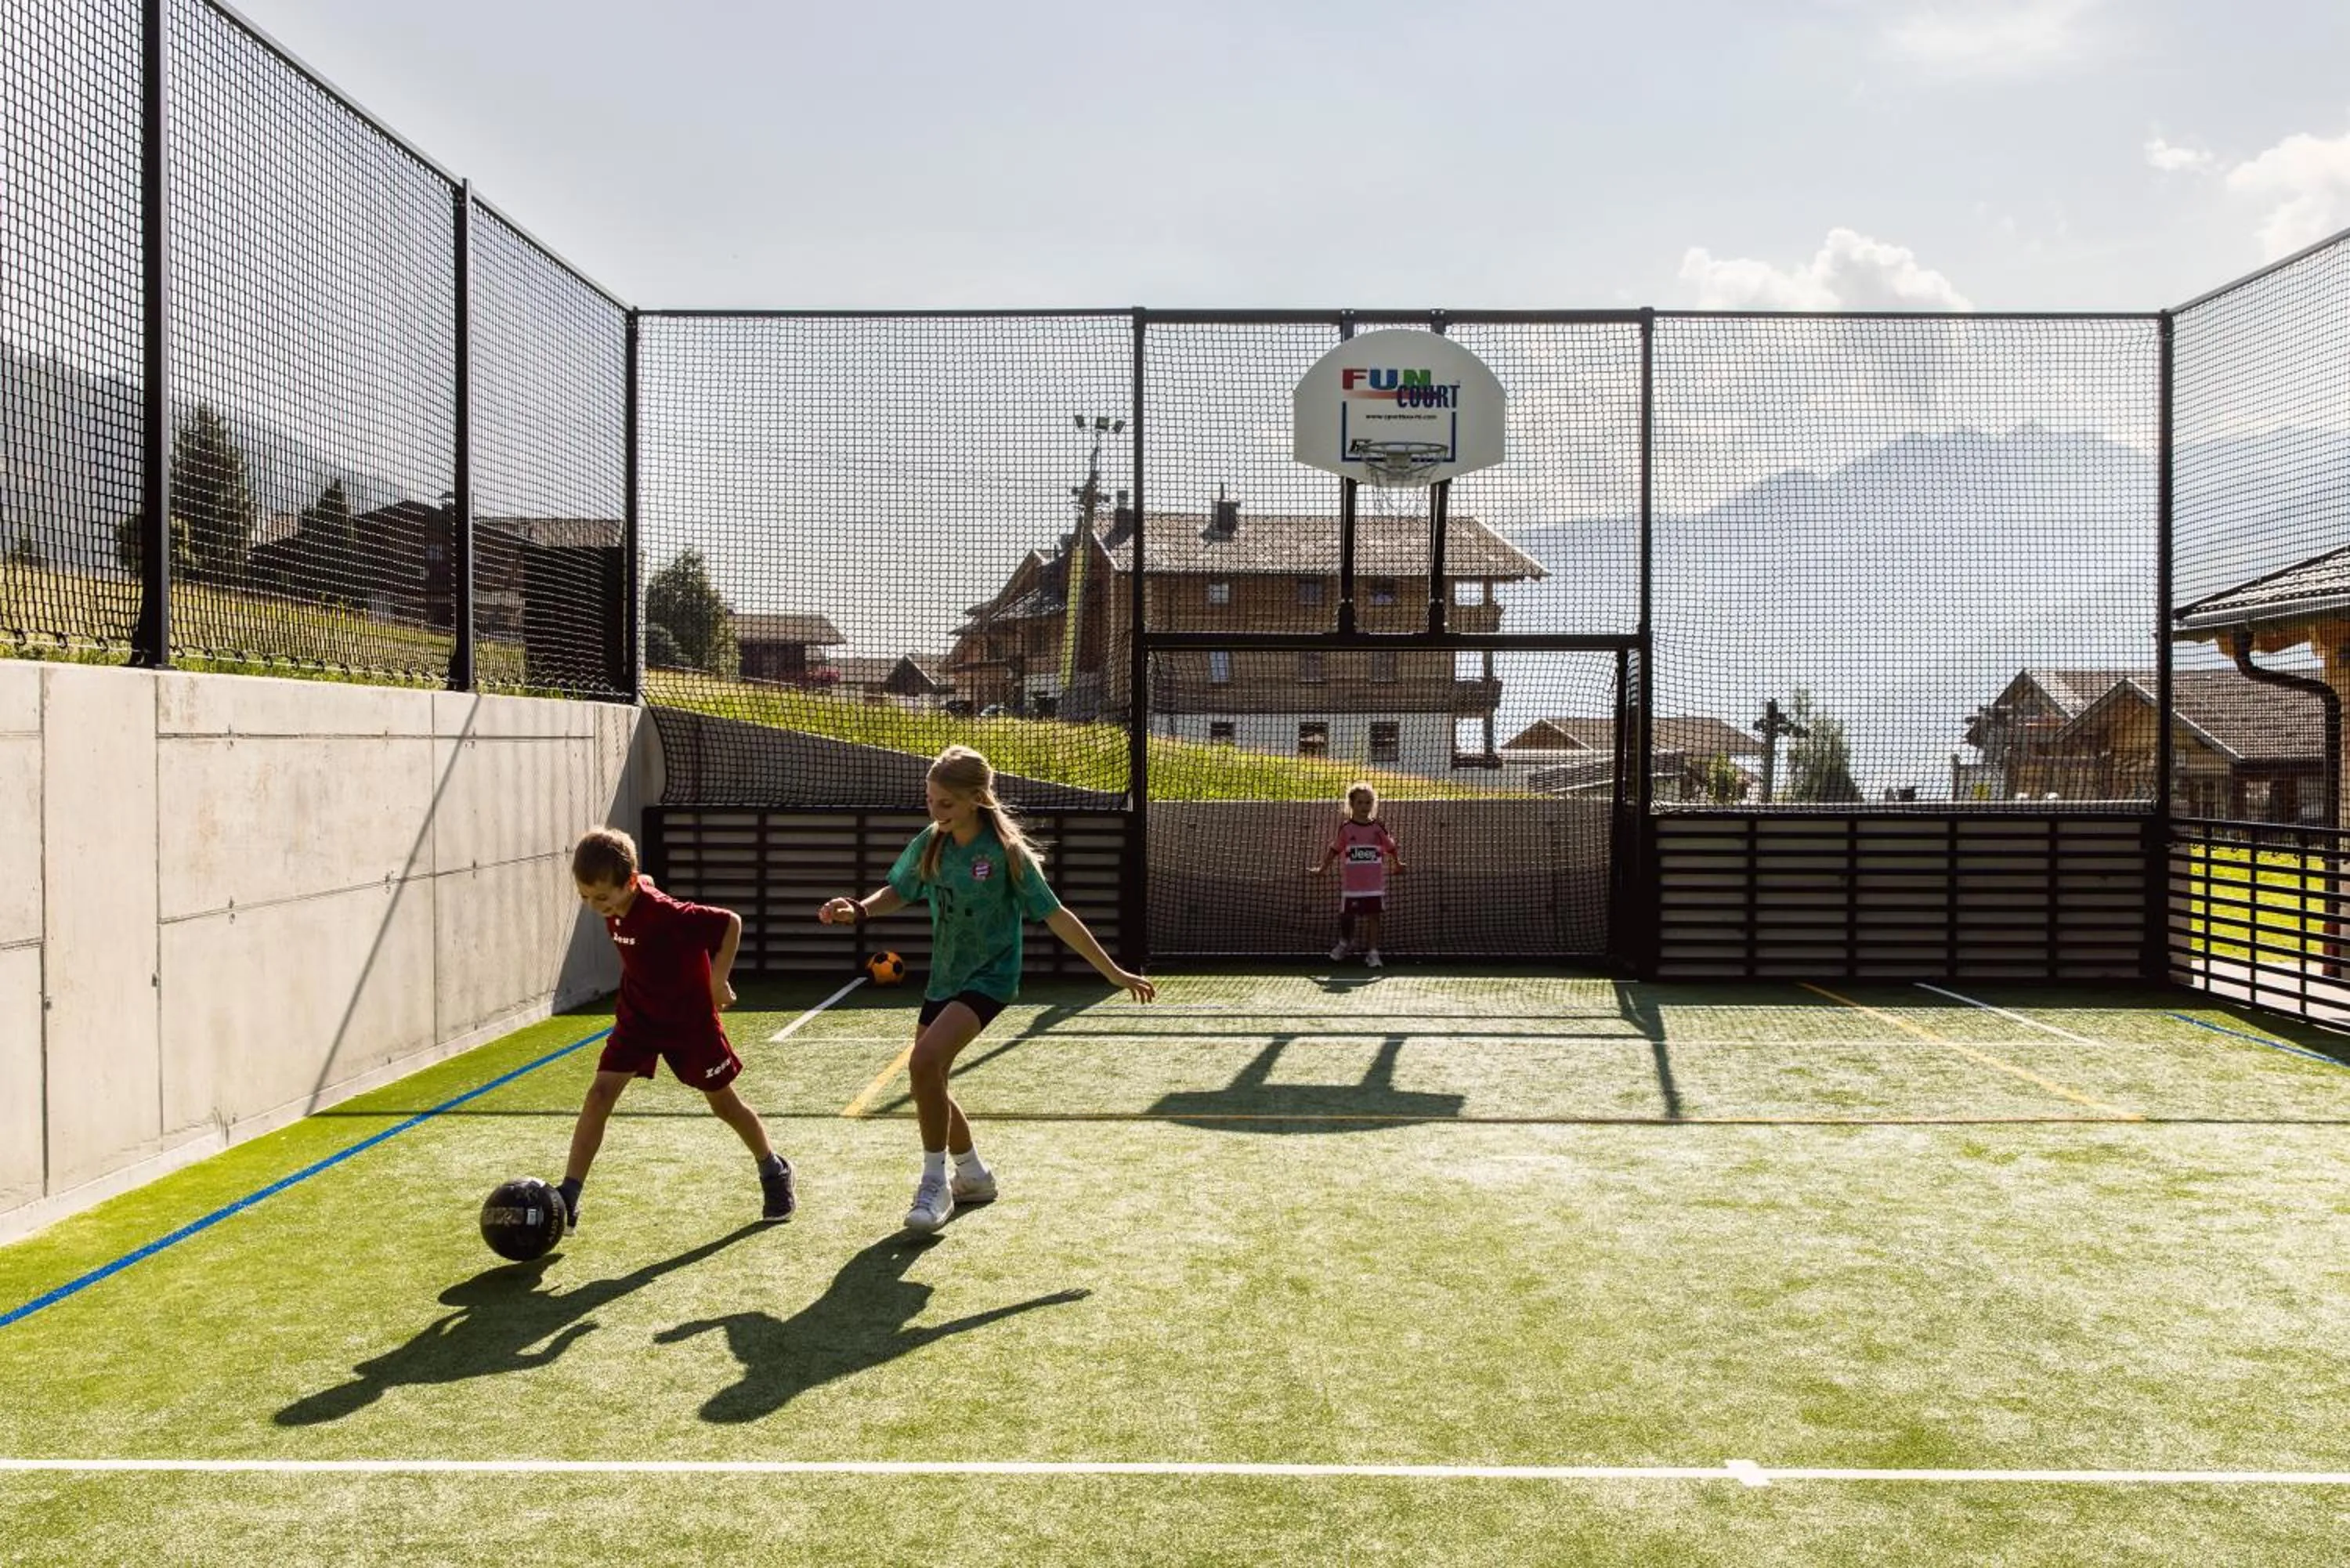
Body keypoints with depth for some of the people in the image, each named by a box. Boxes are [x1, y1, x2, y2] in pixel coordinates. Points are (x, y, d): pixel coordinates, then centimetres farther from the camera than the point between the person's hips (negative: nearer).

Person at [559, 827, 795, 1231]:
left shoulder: (665, 914, -32)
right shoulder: (614, 908, -10)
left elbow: (730, 923, -28)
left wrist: (717, 983, -21)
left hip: (690, 1019, -5)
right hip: (637, 1016, 6)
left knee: (724, 1101, 9)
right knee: (599, 1095, -8)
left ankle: (774, 1172, 32)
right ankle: (566, 1200, -4)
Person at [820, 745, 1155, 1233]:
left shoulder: (1006, 852, -18)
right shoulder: (930, 844, -2)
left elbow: (1056, 917, -13)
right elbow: (898, 891, 14)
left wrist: (1115, 973, -12)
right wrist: (859, 909, -8)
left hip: (989, 976, -7)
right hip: (943, 977, 7)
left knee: (925, 1061, -26)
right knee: (928, 1083, 12)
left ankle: (934, 1184, -11)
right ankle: (974, 1175, 35)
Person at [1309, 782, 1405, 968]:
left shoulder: (1379, 828, 0)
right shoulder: (1346, 828, 0)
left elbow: (1391, 848, 8)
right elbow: (1335, 850, 7)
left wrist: (1398, 864, 1)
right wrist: (1321, 868, 6)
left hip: (1374, 883, 0)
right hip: (1351, 884, 0)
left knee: (1373, 915, 1)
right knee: (1347, 915, 10)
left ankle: (1373, 952, 7)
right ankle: (1345, 943, 36)